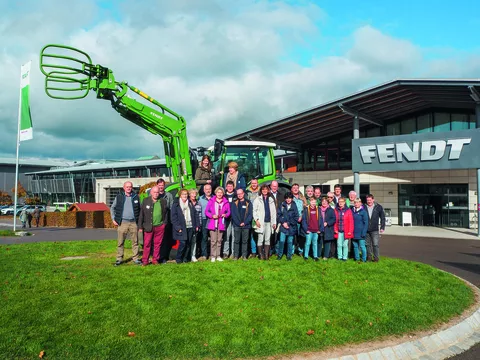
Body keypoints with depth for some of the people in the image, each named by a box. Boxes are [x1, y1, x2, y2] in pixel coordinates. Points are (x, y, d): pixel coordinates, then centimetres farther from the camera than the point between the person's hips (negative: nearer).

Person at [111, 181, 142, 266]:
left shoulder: (136, 197, 6)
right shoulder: (119, 197, 4)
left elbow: (139, 209, 14)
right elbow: (112, 208, 14)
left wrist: (139, 221, 8)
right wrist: (113, 219, 5)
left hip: (133, 222, 1)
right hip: (122, 222, -1)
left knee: (135, 242, 4)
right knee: (120, 242, 2)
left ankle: (135, 258, 13)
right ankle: (119, 259, 12)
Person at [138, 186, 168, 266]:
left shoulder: (163, 201, 6)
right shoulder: (145, 201, 0)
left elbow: (166, 213, 15)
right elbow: (141, 215, 1)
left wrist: (164, 223, 7)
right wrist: (140, 227, -1)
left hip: (160, 227, 2)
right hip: (148, 227, -2)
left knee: (157, 244, 8)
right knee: (147, 244, 1)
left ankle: (155, 259, 19)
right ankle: (145, 260, 11)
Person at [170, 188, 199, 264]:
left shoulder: (190, 204, 15)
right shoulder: (175, 205, 0)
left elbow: (195, 215, 16)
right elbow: (173, 217, -5)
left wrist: (196, 225, 8)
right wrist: (178, 227, -12)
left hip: (190, 228, 5)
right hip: (182, 228, -5)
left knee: (189, 244, 6)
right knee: (183, 243, -11)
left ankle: (186, 258, 18)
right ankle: (178, 259, 5)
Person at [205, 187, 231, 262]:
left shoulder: (226, 202, 7)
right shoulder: (211, 201, 3)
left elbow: (228, 212, 11)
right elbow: (206, 211, 3)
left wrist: (225, 215, -10)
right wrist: (212, 216, -13)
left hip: (221, 224, 2)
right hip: (213, 223, -2)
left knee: (219, 240, 7)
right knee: (213, 240, -4)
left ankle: (218, 256, 15)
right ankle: (213, 256, 3)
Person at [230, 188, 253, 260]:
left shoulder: (248, 203, 7)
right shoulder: (234, 203, 7)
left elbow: (250, 214, 2)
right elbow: (233, 214, 0)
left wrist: (245, 223, -9)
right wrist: (238, 223, -9)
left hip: (246, 225, 0)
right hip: (237, 225, 0)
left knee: (245, 241, 3)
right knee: (236, 241, 0)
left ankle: (244, 256, 8)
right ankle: (235, 256, 5)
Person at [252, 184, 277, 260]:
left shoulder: (271, 200, 13)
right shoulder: (258, 199, 3)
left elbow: (274, 212, 14)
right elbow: (254, 210, 0)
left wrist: (274, 222, 9)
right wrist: (256, 219, -11)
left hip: (269, 222, 3)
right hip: (261, 222, -3)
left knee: (267, 239, 5)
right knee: (260, 239, -2)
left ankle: (267, 255, 9)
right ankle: (261, 255, 5)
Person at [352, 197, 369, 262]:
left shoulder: (363, 211, -6)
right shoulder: (352, 211, 8)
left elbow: (366, 223, -7)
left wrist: (363, 233, -12)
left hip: (360, 233, -5)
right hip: (354, 233, 5)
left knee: (362, 246, -2)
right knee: (355, 246, 11)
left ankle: (364, 259, 9)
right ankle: (357, 258, 23)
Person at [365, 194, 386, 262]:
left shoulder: (378, 207, 1)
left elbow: (382, 218, 6)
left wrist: (382, 227, 0)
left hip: (375, 230, -1)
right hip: (366, 230, 1)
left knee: (375, 244, -4)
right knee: (367, 244, 8)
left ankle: (376, 258, 5)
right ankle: (369, 257, 19)